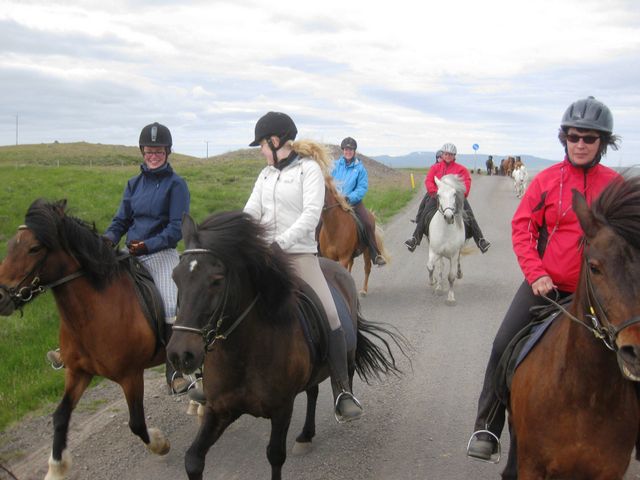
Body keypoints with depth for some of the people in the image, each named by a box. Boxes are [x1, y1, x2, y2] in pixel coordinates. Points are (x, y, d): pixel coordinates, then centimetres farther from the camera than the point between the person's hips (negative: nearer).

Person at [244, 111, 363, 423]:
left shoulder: (309, 169, -3)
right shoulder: (266, 175, 15)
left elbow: (311, 214, -14)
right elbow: (251, 213, 7)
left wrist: (281, 243, -25)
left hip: (299, 253, -6)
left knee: (329, 315, -19)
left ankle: (342, 393, -12)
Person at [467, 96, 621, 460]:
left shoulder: (616, 185, 0)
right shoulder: (548, 180, -3)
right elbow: (522, 227, -3)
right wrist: (536, 274, -13)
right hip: (545, 284, -1)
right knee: (504, 347, -9)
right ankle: (488, 428, 2)